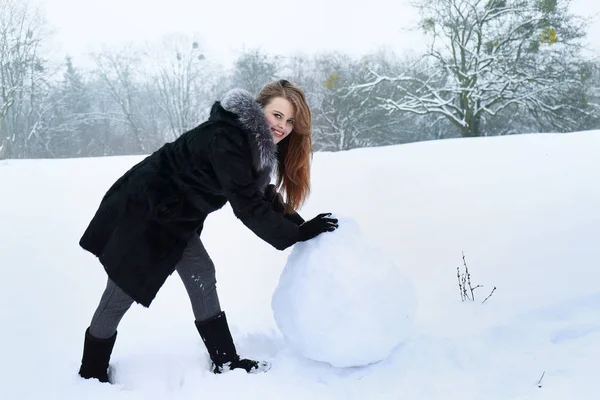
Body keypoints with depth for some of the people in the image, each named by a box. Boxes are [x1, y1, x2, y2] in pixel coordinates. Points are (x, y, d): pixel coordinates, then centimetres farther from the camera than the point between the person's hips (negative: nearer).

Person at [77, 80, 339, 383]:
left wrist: (301, 224, -5)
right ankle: (91, 377, 22)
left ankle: (225, 361, 18)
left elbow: (264, 195, 7)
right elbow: (246, 205, -29)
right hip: (141, 210, -9)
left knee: (202, 277, 8)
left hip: (176, 216, 9)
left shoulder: (258, 141, 0)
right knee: (120, 296, 3)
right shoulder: (227, 138, -30)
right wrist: (297, 234, -22)